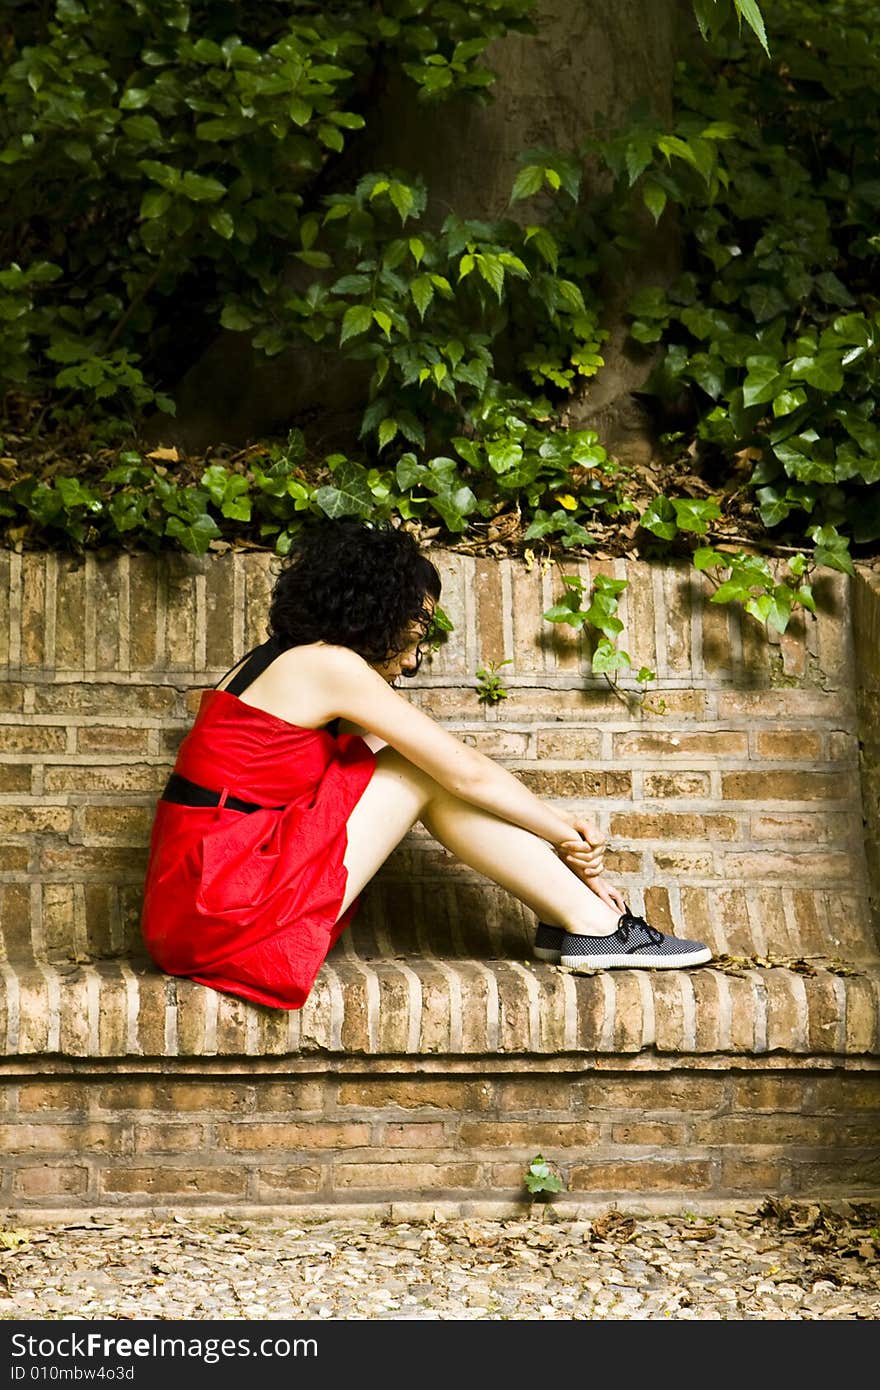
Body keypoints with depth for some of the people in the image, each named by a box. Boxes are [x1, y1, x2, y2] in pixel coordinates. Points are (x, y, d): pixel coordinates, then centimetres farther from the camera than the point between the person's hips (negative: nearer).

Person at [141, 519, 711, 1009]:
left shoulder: (284, 663, 19)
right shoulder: (330, 665, -10)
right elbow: (467, 771, -6)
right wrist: (568, 831, 7)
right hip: (224, 903, -9)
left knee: (421, 767, 6)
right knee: (426, 770, -6)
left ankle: (589, 916, 5)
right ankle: (593, 925, -2)